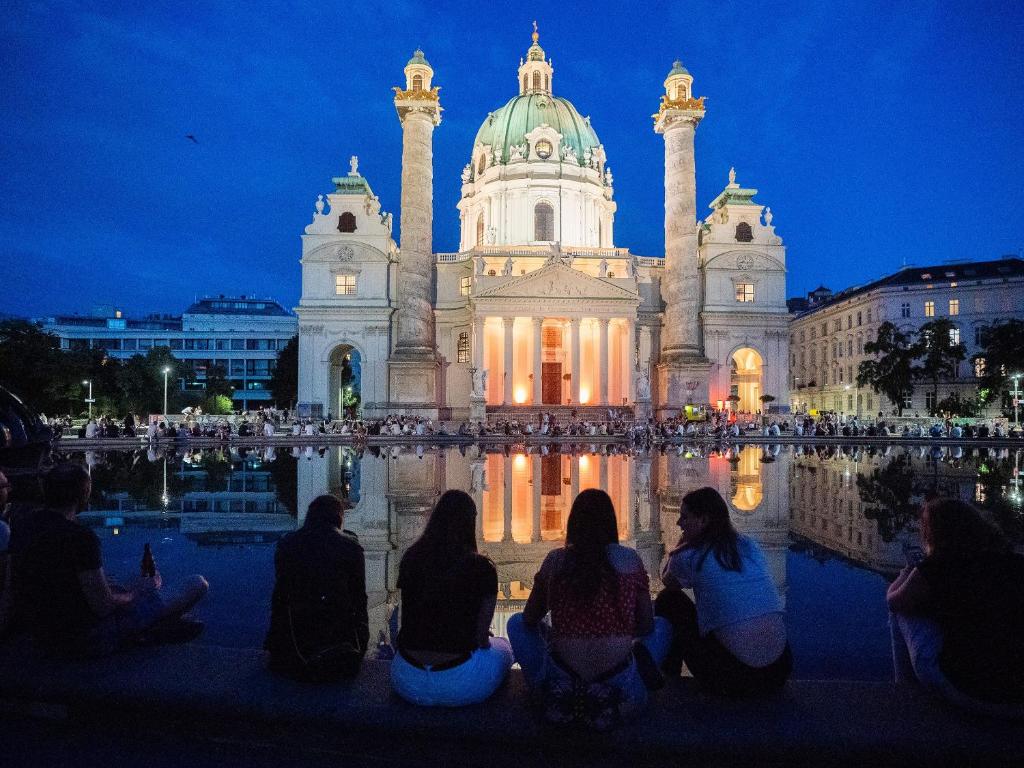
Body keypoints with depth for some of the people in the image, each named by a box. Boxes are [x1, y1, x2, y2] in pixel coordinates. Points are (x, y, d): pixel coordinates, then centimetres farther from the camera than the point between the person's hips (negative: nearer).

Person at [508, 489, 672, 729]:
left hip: (562, 679, 0)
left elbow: (530, 619, 10)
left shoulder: (555, 560, -1)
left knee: (516, 623, 26)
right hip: (618, 685, 0)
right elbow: (645, 627, 6)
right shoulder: (630, 559, -2)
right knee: (662, 626, 26)